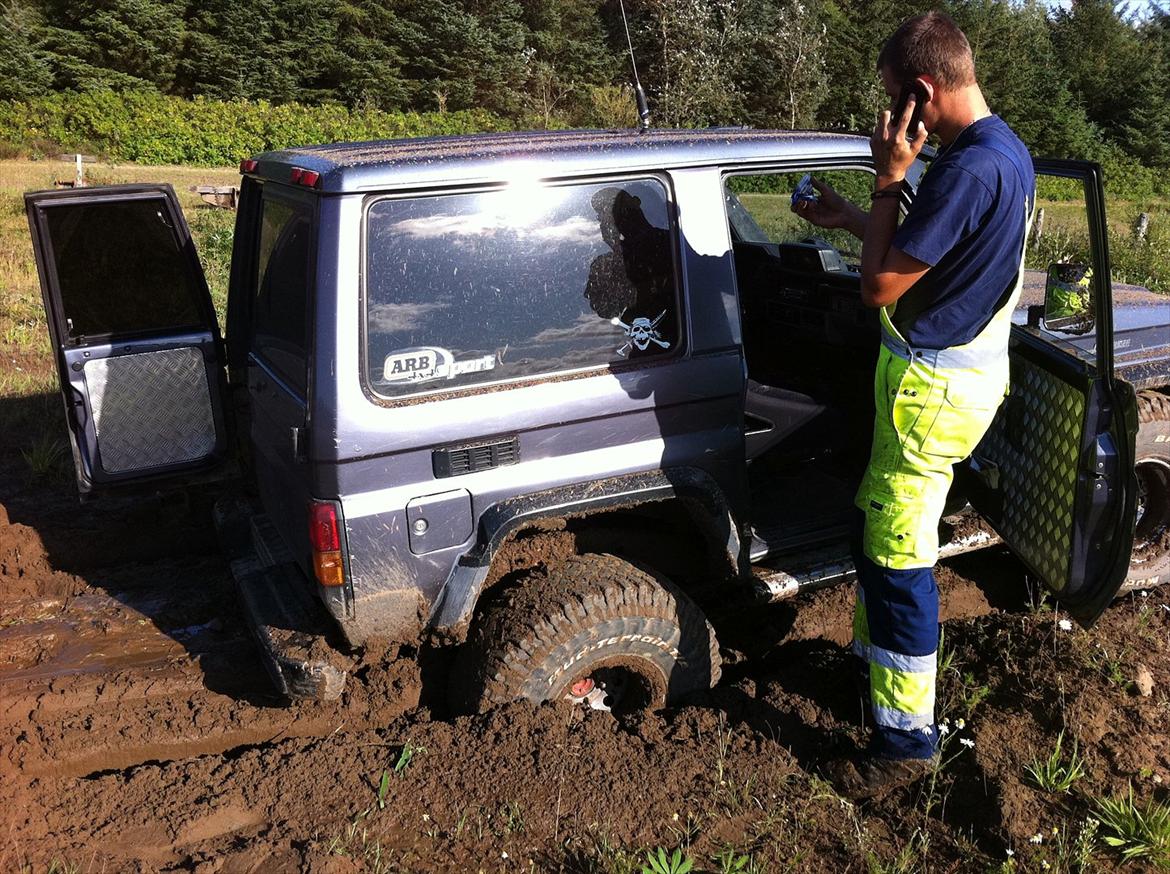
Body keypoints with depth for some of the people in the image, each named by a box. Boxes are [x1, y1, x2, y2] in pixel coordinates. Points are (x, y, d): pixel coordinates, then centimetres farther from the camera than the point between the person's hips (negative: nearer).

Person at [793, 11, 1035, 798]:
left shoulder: (968, 169, -25)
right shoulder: (1007, 150, 7)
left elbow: (879, 286, -20)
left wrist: (888, 178, -14)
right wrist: (851, 219, 17)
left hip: (935, 385, -10)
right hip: (971, 367, 10)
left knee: (899, 556, -1)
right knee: (880, 526, 22)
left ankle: (909, 739, 12)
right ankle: (874, 654, 40)